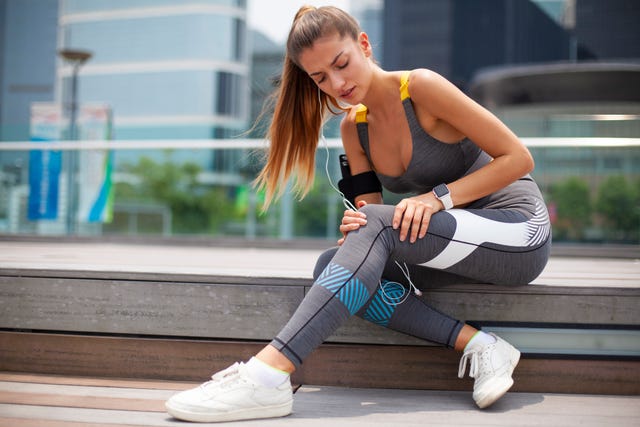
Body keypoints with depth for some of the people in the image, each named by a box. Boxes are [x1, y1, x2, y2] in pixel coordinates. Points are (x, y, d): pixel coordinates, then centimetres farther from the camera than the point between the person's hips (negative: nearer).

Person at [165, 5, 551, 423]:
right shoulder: (353, 128, 6)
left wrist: (437, 197, -22)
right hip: (459, 242, 7)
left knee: (378, 226, -31)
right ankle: (477, 346, -21)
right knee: (331, 265, -18)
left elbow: (519, 157, -12)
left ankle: (269, 376, -38)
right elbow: (370, 210, 0)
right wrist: (355, 231, -23)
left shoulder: (421, 88, -13)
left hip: (522, 232, -6)